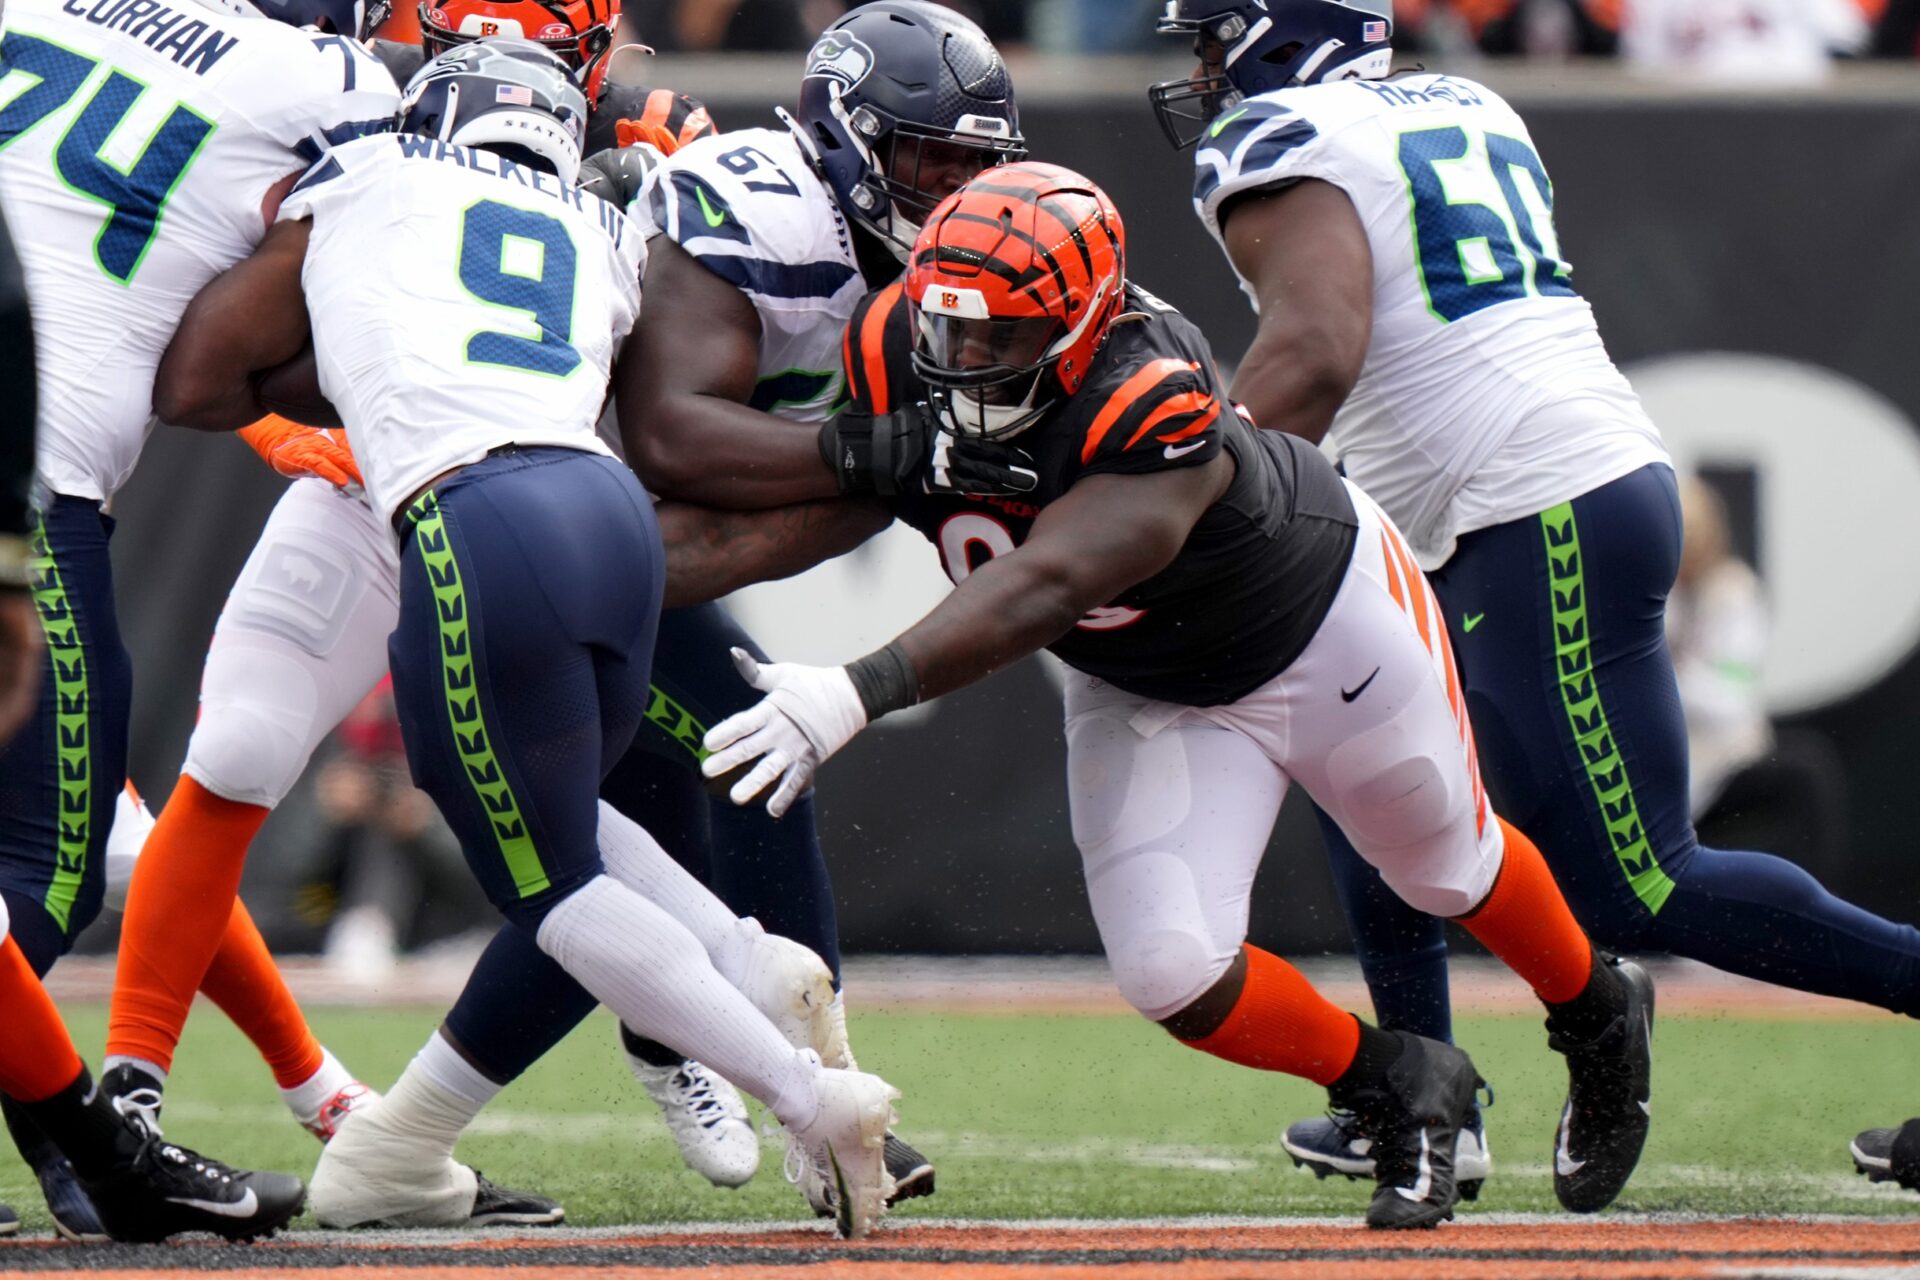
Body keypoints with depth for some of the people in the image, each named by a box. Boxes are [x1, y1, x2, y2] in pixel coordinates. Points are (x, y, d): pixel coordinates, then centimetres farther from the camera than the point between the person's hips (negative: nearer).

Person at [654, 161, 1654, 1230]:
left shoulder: (1157, 408, -44)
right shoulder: (900, 375, -26)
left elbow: (1044, 588, -55)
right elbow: (763, 530, -26)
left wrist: (859, 693, -66)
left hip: (1325, 620, -4)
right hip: (1145, 693, 4)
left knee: (1451, 867, 20)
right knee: (1174, 974, -11)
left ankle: (1599, 1012, 53)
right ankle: (1400, 1090, 17)